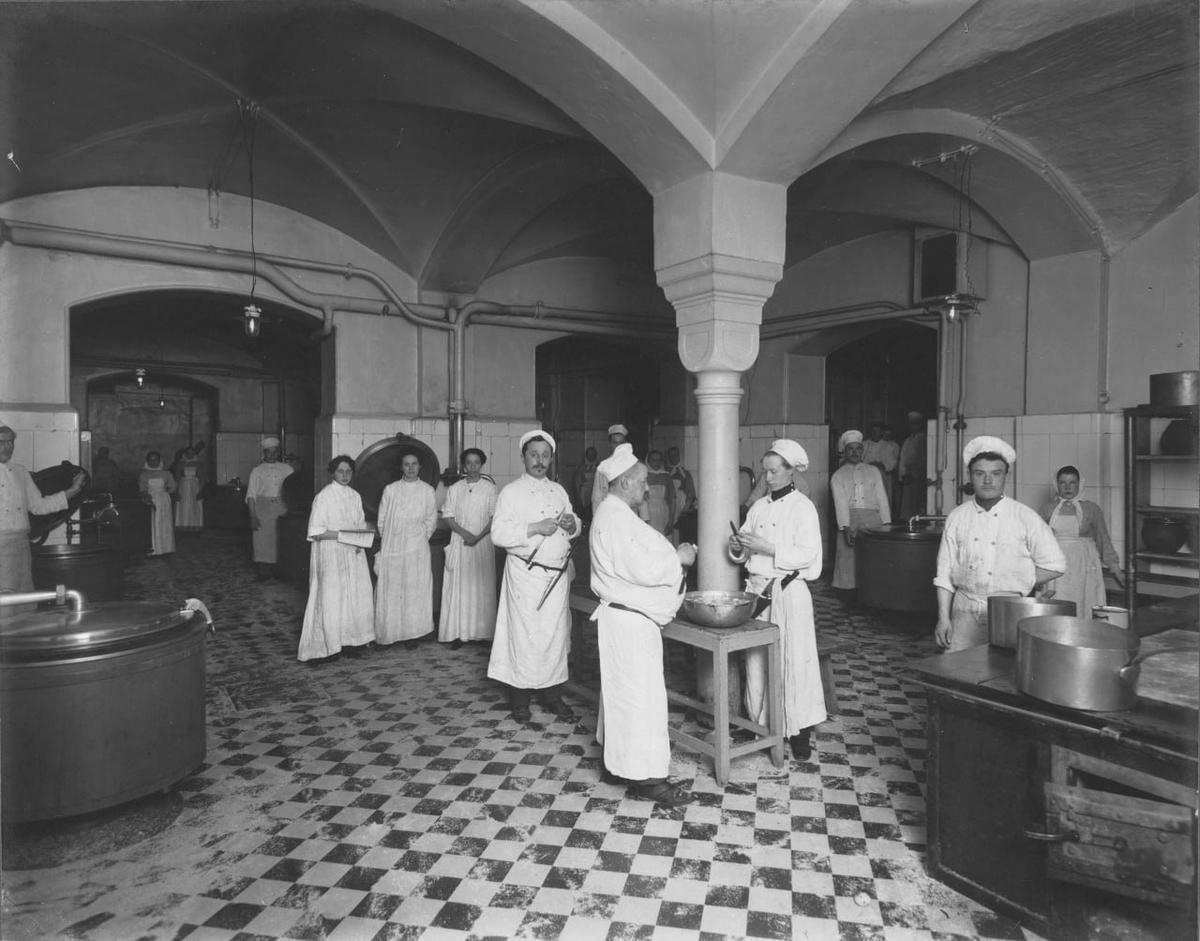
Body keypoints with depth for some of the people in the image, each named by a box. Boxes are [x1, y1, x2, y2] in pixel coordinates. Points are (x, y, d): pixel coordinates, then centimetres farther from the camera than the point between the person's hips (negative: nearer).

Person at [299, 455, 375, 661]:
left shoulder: (355, 496, 9)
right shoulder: (324, 496, -9)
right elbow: (316, 532, -12)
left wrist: (361, 539, -4)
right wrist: (342, 534, -21)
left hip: (353, 554, 6)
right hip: (330, 554, -6)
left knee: (357, 597, 4)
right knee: (331, 599, -2)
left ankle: (352, 641, 14)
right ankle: (329, 646, 8)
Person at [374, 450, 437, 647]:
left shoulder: (427, 490, 4)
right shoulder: (390, 490, 4)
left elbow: (431, 520, 9)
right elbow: (382, 520, 8)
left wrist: (420, 537, 6)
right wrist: (390, 539, 6)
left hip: (417, 549, 0)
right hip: (392, 548, 0)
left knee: (416, 589, 0)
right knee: (391, 590, 1)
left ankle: (413, 632, 7)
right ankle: (390, 633, 8)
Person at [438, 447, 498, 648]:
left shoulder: (490, 488, 2)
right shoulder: (454, 489, 6)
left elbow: (495, 517, -2)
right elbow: (448, 517, 3)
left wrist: (479, 536, -13)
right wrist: (465, 533, -11)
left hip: (483, 543, -1)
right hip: (460, 543, 1)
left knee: (482, 588, 1)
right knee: (459, 588, -1)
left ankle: (482, 632, 8)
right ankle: (458, 633, 3)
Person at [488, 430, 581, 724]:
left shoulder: (559, 491, 13)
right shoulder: (511, 492, -3)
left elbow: (575, 527, 20)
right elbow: (498, 534, -13)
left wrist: (572, 524, -4)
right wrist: (535, 528, -21)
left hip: (558, 574, 5)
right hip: (525, 575, -5)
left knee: (556, 633, 7)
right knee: (525, 635, -1)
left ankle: (552, 695, 21)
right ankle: (520, 699, 15)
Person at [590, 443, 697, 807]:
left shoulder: (616, 514, 14)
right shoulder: (616, 520, -22)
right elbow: (643, 570, -28)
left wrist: (670, 555, 11)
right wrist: (679, 558, -14)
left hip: (630, 616, 11)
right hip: (628, 619, -11)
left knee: (623, 687, 21)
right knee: (639, 692, -5)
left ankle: (620, 750, 37)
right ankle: (644, 776, 4)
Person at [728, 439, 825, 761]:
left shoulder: (803, 508, -5)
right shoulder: (759, 506, 11)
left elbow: (806, 555, -14)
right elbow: (743, 548, 16)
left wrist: (766, 547, -20)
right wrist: (737, 544, -7)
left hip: (788, 592, -5)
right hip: (756, 588, 5)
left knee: (794, 660, -2)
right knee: (756, 659, 9)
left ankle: (799, 732, 10)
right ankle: (758, 720, 23)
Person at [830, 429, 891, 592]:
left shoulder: (873, 471, 18)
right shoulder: (838, 476, 11)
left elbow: (882, 498, 12)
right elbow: (840, 503, -1)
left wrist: (887, 524, 1)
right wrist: (846, 528, -15)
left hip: (873, 518, 1)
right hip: (849, 519, -1)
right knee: (848, 558, -6)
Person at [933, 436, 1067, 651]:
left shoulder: (1026, 518, -1)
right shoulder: (957, 517, 3)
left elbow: (1055, 565, 5)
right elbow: (944, 573, 5)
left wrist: (1017, 586, -2)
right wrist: (943, 617, 0)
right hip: (965, 611, 1)